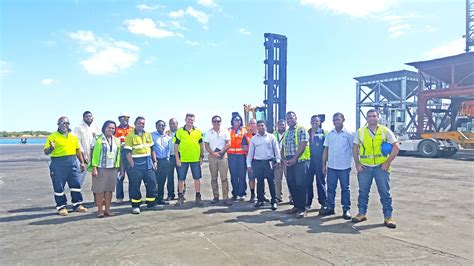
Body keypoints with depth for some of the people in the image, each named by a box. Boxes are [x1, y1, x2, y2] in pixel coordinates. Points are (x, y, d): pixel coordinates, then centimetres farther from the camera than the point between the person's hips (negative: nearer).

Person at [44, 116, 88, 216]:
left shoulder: (73, 136, 12)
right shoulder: (52, 137, -3)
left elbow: (78, 150, 18)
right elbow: (46, 152, -7)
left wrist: (82, 162, 16)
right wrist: (51, 148, -28)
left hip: (72, 162, 4)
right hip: (58, 164, -4)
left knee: (76, 184, 6)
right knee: (59, 187, 4)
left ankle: (77, 205, 17)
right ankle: (61, 207, 16)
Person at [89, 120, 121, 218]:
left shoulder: (116, 140, 14)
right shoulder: (98, 139, 0)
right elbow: (94, 154, -5)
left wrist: (118, 167, 8)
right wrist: (94, 168, -11)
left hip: (113, 169, 4)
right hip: (100, 168, -4)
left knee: (109, 190, 6)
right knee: (99, 190, -1)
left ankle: (107, 209, 15)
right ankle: (100, 210, 8)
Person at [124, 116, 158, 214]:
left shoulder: (148, 134, 12)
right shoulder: (130, 135, -5)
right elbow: (128, 152, -9)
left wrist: (155, 161, 10)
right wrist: (132, 165, -14)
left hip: (148, 162, 5)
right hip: (136, 163, -5)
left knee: (152, 183, 7)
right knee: (135, 185, 0)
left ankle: (151, 204, 20)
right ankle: (135, 206, 12)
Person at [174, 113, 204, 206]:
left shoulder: (198, 132, 6)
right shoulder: (179, 131, 0)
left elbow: (201, 145, 13)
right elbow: (176, 146, 0)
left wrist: (202, 157, 6)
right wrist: (177, 159, -5)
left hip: (195, 159, 1)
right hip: (183, 159, -1)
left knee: (197, 178, 6)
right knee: (181, 179, 6)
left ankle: (198, 197, 17)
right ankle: (180, 197, 20)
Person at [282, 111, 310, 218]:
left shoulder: (301, 130, -5)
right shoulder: (286, 132, 17)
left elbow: (302, 145, -14)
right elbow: (283, 147, 17)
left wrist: (294, 159, -17)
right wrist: (283, 159, 1)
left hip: (300, 161, -7)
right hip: (289, 162, 7)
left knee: (300, 184, -6)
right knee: (291, 184, 9)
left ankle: (302, 208, 3)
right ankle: (296, 205, 21)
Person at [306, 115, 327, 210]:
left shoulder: (323, 132, 1)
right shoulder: (307, 132, 9)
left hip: (320, 160, -2)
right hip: (309, 160, 3)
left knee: (321, 181, 5)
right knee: (308, 181, 3)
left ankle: (323, 203, 15)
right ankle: (308, 203, 13)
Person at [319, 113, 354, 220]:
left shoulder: (349, 134, -4)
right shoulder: (329, 134, 7)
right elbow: (326, 150, 10)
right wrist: (324, 164, 7)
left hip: (344, 167, -3)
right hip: (331, 166, 4)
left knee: (345, 188, 6)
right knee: (330, 188, 9)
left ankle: (346, 209, 16)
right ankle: (330, 207, 19)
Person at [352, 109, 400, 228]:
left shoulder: (385, 131, 0)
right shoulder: (360, 131, 4)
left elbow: (396, 147, -1)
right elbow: (355, 148, 8)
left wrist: (388, 162, -8)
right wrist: (357, 164, 0)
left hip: (381, 167, -1)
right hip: (364, 167, 2)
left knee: (385, 192, 2)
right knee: (363, 192, 9)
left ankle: (388, 217, 13)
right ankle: (362, 213, 23)